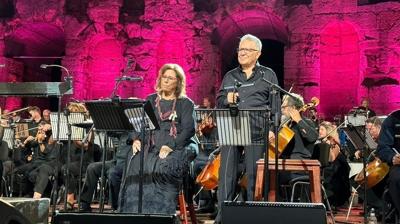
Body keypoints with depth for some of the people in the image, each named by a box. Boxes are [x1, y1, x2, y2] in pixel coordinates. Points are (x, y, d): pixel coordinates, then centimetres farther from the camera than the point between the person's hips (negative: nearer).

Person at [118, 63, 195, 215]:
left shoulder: (185, 103, 10)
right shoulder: (151, 100, 22)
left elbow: (188, 130, -2)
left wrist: (170, 146, -16)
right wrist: (137, 139, -5)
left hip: (174, 147, -3)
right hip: (149, 145, 3)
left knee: (162, 168, -32)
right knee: (135, 166, -25)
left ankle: (159, 213, -24)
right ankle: (134, 212, -21)